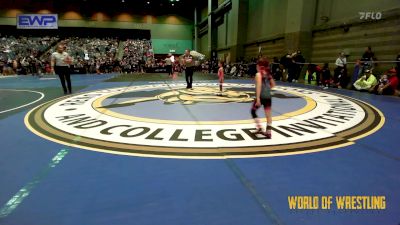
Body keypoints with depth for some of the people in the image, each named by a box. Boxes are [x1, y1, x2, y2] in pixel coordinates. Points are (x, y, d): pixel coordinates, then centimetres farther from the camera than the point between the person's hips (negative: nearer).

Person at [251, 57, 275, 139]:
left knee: (253, 111, 14)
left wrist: (258, 99, -22)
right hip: (268, 96, 6)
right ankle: (268, 132, 11)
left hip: (261, 96, -6)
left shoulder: (258, 74, -10)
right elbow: (273, 84, 18)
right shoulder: (268, 74, 11)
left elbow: (259, 86, -19)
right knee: (268, 115, 7)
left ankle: (259, 128, 9)